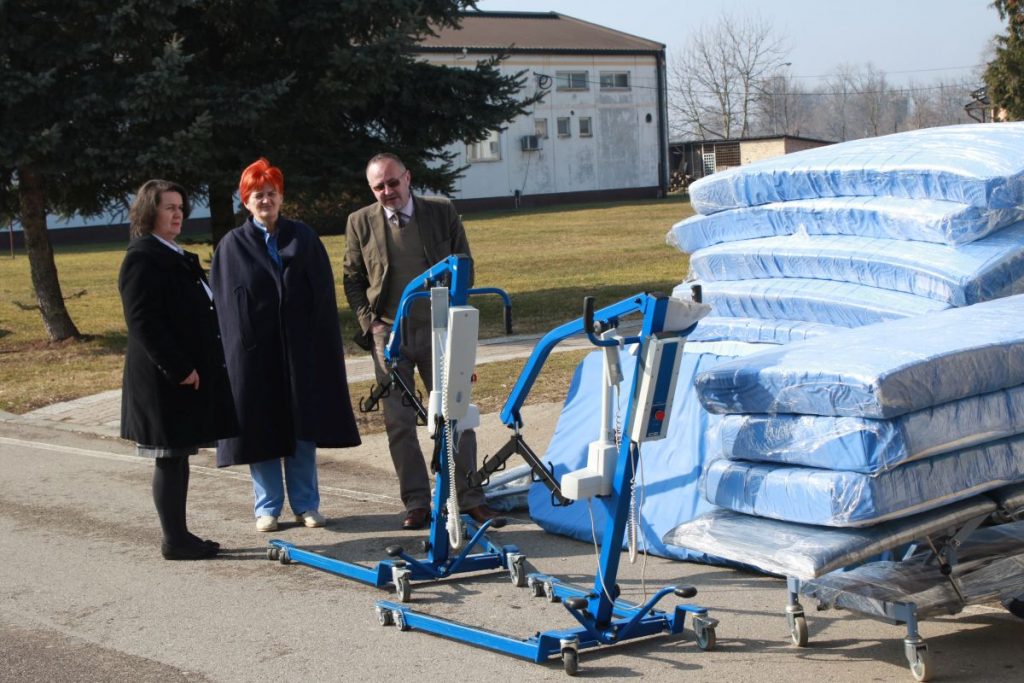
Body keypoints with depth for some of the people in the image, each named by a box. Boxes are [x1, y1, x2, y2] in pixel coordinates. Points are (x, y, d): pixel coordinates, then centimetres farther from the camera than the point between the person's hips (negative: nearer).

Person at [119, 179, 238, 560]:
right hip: (166, 378, -9)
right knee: (170, 458, -3)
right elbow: (143, 321, -20)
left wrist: (193, 366, 15)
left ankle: (179, 535, 18)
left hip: (188, 372, 9)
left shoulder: (178, 257, 17)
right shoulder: (142, 258, -13)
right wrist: (179, 369, -21)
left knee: (178, 456, 12)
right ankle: (173, 541, 4)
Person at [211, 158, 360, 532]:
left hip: (300, 348, 1)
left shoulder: (303, 238, 7)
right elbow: (224, 304, 1)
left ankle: (306, 504, 15)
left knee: (303, 428, 5)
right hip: (253, 351, -1)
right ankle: (268, 507, 13)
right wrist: (236, 350, -8)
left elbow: (323, 294, 4)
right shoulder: (232, 246, 4)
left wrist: (320, 342, -5)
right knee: (261, 430, 3)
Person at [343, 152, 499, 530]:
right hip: (388, 333, 0)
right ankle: (416, 503, 11)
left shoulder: (442, 212, 2)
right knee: (399, 422, 2)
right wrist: (368, 323, -3)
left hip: (438, 329, 0)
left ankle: (471, 498, 10)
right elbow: (352, 280, 9)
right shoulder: (360, 223, 3)